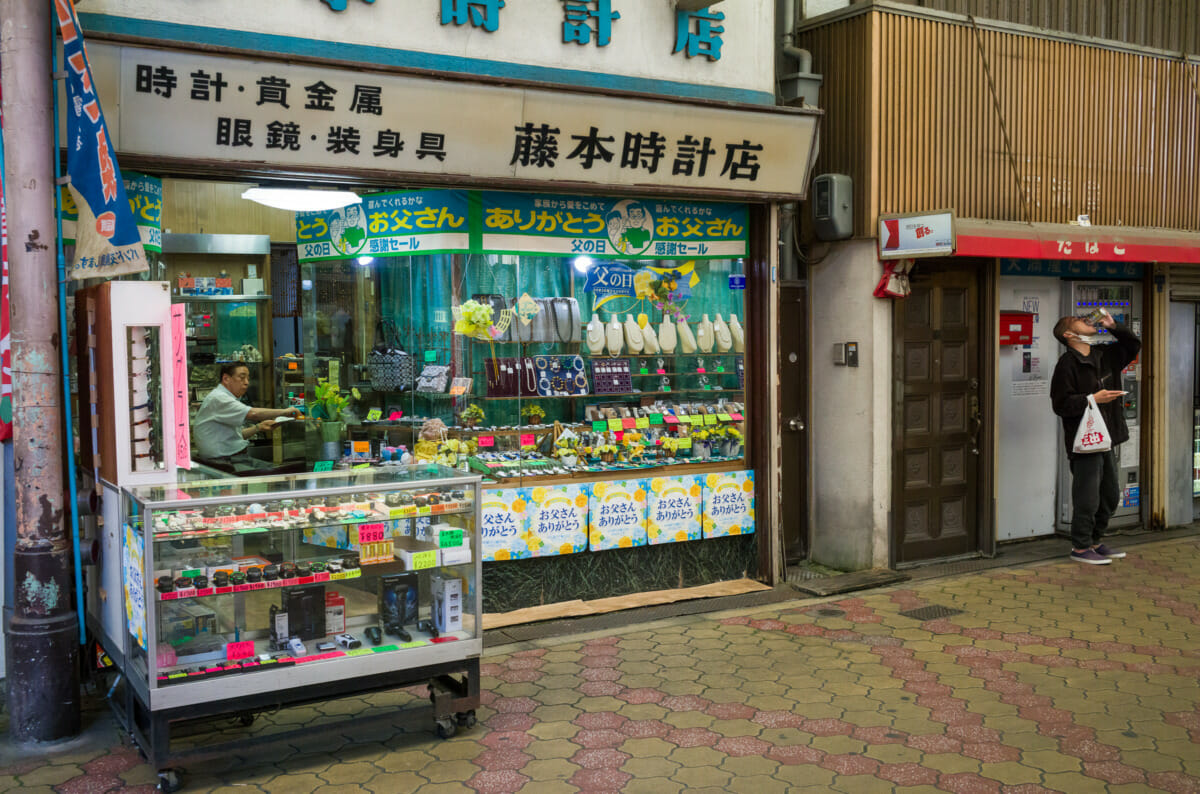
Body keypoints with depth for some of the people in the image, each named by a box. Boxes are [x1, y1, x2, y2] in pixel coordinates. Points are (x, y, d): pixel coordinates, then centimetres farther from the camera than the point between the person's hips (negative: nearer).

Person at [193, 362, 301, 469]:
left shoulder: (228, 398, 21)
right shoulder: (217, 398, -13)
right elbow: (253, 414, -25)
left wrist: (259, 427, 15)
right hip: (223, 462, -10)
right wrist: (284, 411, -17)